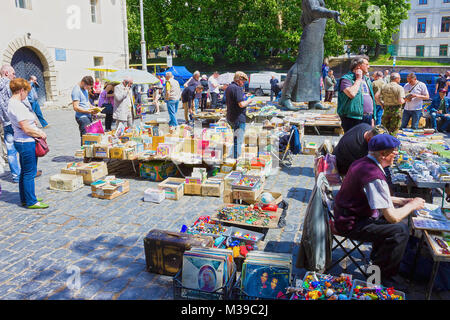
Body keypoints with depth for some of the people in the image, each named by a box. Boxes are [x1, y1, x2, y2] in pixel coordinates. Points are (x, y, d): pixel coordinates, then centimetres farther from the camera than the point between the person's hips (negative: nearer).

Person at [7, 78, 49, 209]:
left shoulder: (13, 103, 12)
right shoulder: (17, 106, -20)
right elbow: (26, 129, -23)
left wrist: (38, 131, 6)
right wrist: (41, 134, -9)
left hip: (21, 142, 11)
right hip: (27, 143, -11)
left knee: (25, 172, 18)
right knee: (30, 173, -2)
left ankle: (25, 199, 29)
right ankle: (31, 202, 7)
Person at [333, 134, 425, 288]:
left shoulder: (362, 163, 4)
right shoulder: (375, 177, -27)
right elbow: (393, 217, -23)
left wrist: (402, 201, 11)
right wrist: (412, 205, -4)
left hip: (344, 216, 10)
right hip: (351, 225, -10)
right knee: (401, 230, -16)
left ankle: (378, 258, 31)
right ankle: (383, 277, 1)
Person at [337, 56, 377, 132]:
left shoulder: (367, 79, 20)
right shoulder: (346, 78, -6)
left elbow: (371, 98, 22)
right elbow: (351, 94, -25)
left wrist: (372, 117, 17)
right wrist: (358, 79, -10)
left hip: (368, 118, 8)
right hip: (353, 118, -8)